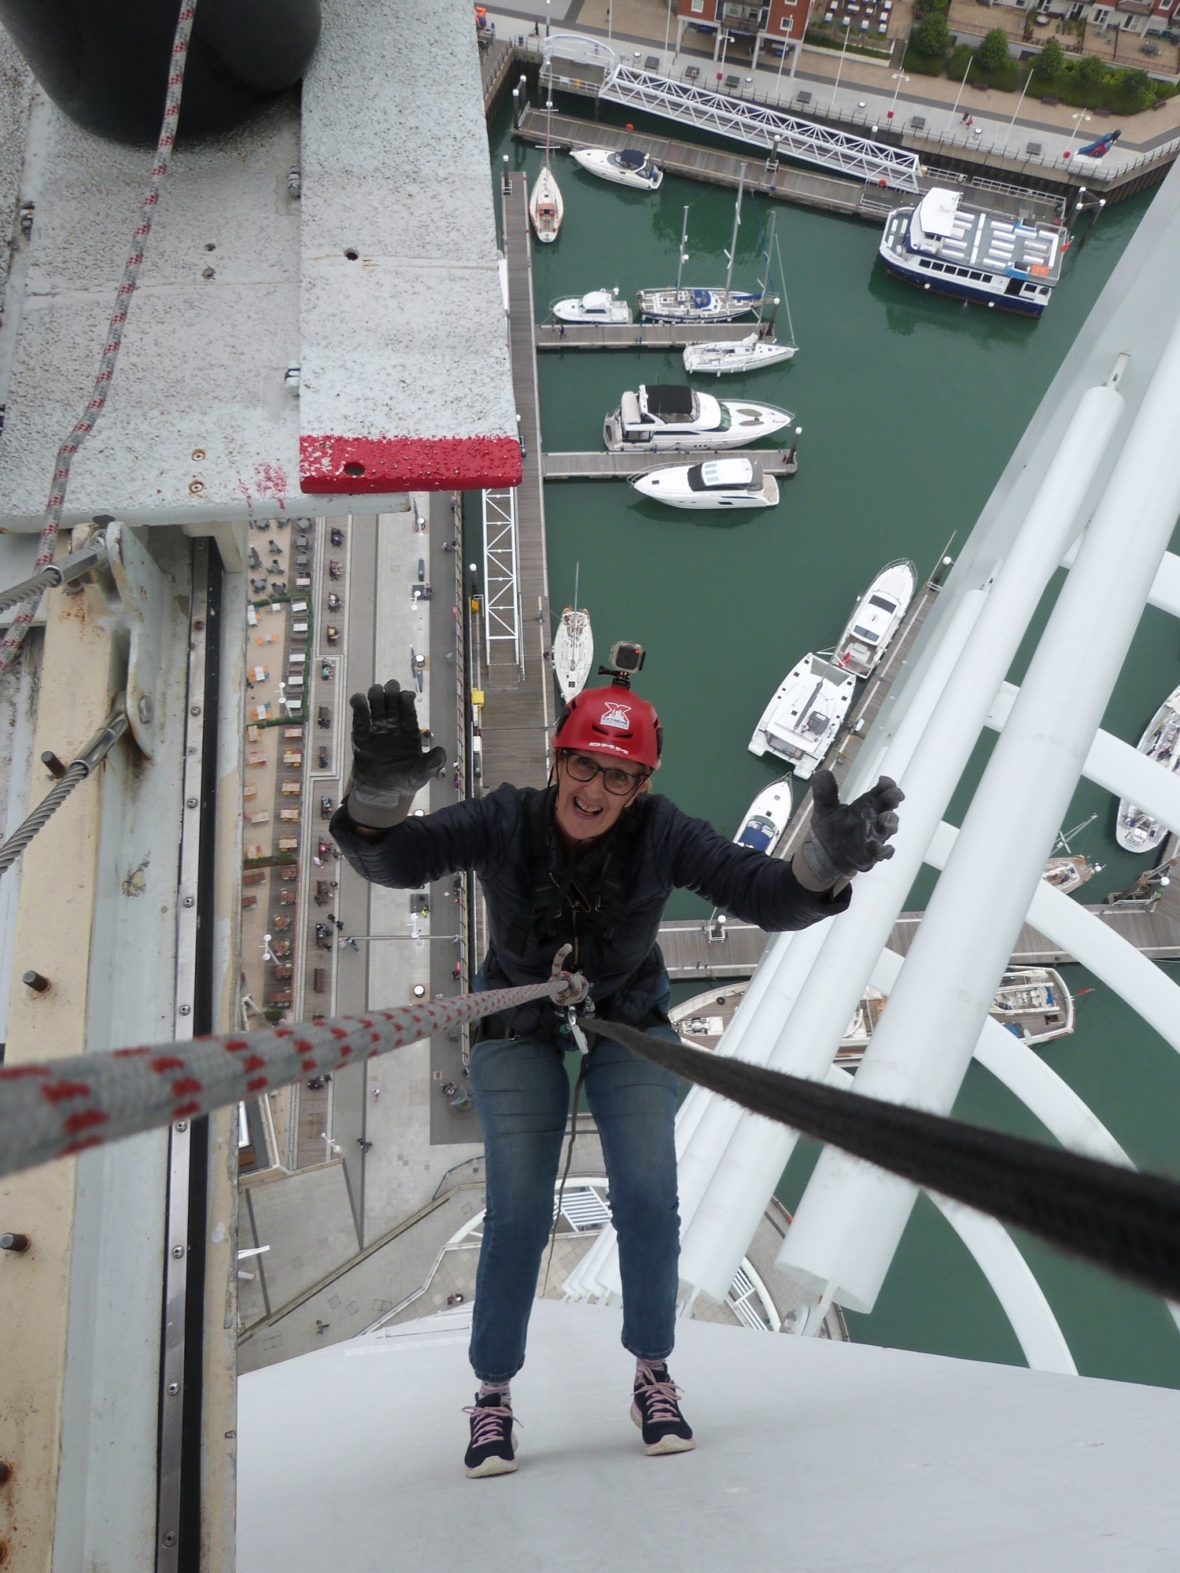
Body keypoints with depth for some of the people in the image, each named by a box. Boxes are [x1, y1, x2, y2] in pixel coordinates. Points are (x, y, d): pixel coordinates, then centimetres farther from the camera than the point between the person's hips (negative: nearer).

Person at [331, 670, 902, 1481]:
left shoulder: (663, 835, -28)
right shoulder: (504, 821, -28)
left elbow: (764, 895, -34)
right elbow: (394, 860, -36)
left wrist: (824, 864, -55)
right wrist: (380, 796, -58)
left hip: (630, 1025, 1)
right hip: (521, 1032, 0)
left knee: (649, 1202, -6)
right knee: (517, 1215, -5)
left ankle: (654, 1375, 20)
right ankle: (493, 1394, 18)